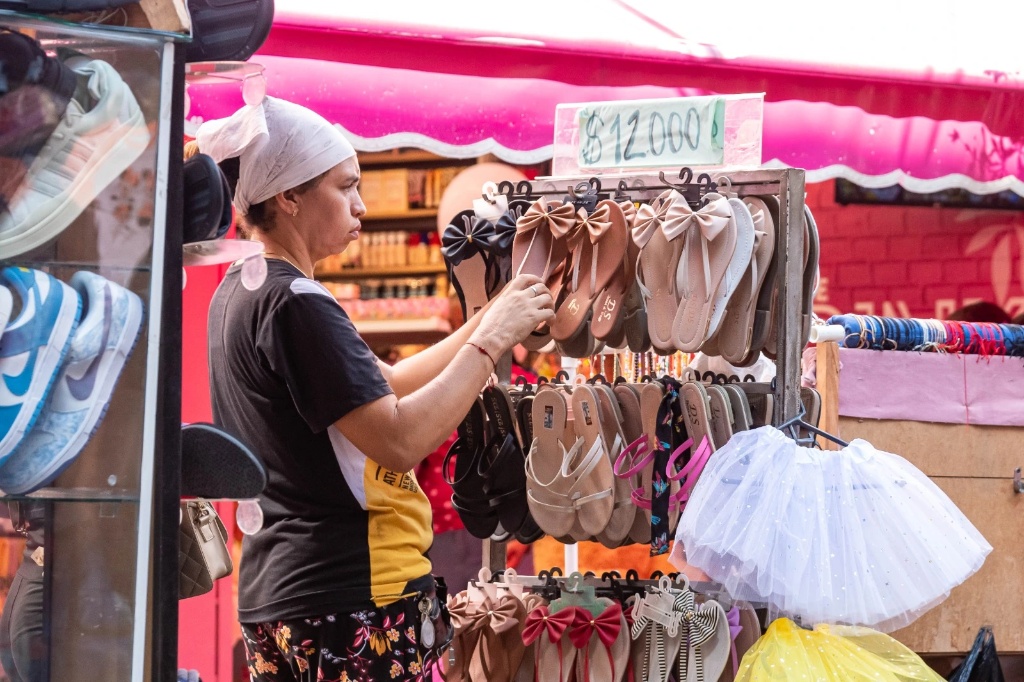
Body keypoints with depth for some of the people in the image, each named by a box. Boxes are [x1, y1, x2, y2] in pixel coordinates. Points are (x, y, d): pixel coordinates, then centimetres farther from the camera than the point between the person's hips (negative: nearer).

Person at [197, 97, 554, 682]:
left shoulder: (240, 293, 14)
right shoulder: (295, 304, -16)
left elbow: (384, 388, 17)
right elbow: (400, 441, -22)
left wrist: (492, 321, 9)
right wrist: (490, 340, -13)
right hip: (353, 595, -10)